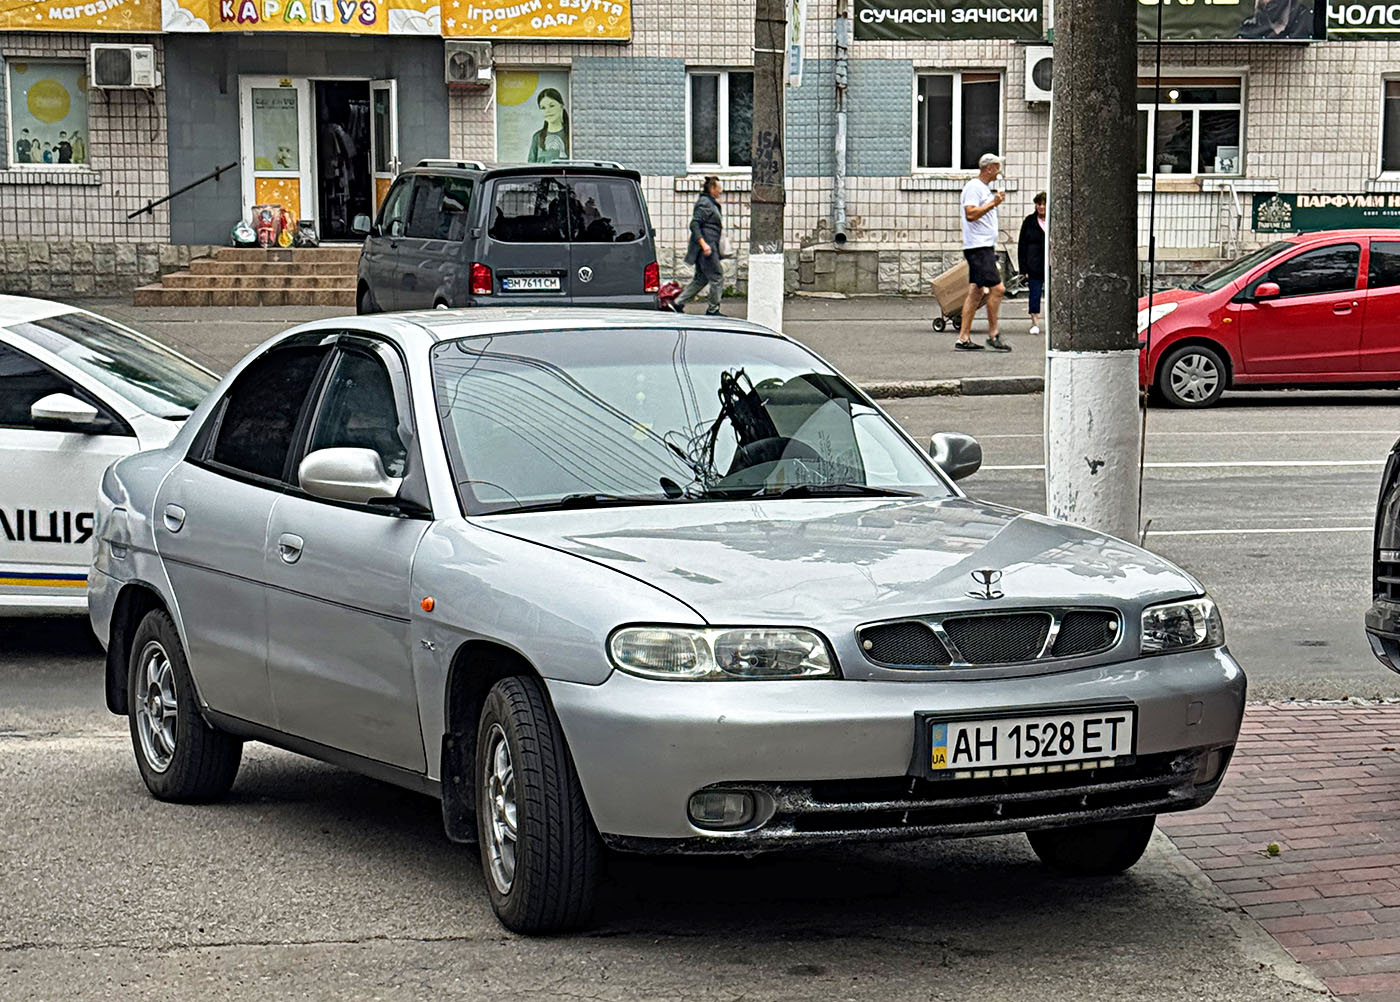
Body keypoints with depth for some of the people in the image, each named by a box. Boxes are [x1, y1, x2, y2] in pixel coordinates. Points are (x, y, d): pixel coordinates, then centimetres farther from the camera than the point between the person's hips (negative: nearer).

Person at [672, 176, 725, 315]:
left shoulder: (711, 203, 18)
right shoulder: (704, 203, -13)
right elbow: (694, 224, -20)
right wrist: (703, 244, -26)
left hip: (709, 246, 11)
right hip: (705, 246, -11)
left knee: (701, 279, 12)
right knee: (717, 277, -5)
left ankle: (678, 303, 13)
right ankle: (713, 309, 2)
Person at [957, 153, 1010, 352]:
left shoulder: (984, 188, 21)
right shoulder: (973, 187, -11)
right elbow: (970, 214, -21)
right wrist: (993, 203, -19)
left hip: (984, 246, 10)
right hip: (978, 246, -10)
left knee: (975, 291, 7)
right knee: (997, 288, -12)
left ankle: (964, 337, 6)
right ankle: (993, 334, -6)